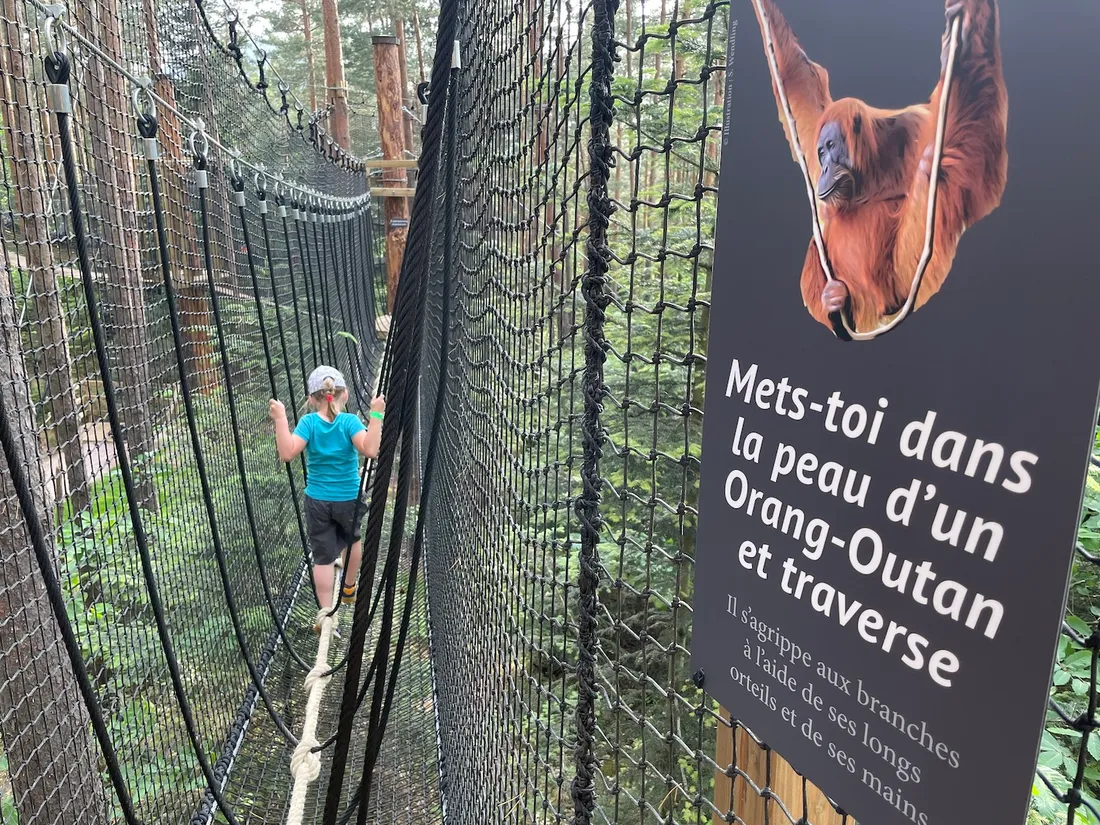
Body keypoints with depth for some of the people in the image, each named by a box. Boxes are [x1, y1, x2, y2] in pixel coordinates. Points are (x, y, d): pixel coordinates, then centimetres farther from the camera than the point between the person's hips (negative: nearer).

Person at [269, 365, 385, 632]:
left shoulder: (308, 422, -11)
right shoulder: (349, 421, -15)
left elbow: (287, 453, -21)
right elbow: (370, 450, -29)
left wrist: (281, 419, -18)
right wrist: (376, 415, -27)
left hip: (317, 501, 0)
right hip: (349, 499, 0)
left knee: (323, 557, 6)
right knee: (353, 540, 27)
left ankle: (325, 611, 2)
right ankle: (349, 589, 44)